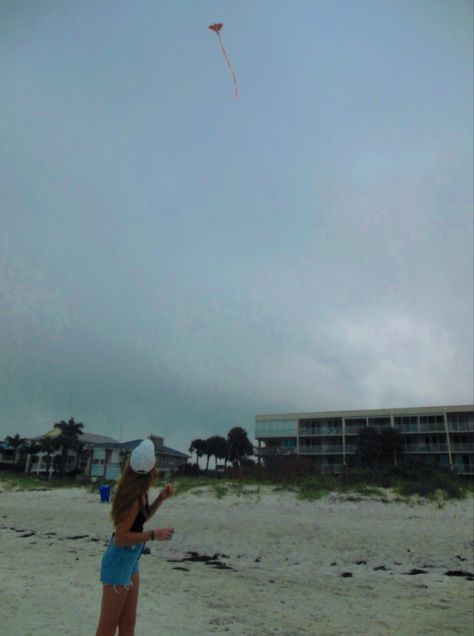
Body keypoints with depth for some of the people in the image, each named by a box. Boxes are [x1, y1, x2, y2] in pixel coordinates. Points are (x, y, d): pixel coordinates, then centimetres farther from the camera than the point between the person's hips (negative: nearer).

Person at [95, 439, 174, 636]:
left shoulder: (138, 493, 1)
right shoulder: (133, 496, -25)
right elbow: (121, 537, -24)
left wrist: (160, 499, 6)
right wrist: (154, 535, -25)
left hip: (130, 561, 9)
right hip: (119, 562, -9)